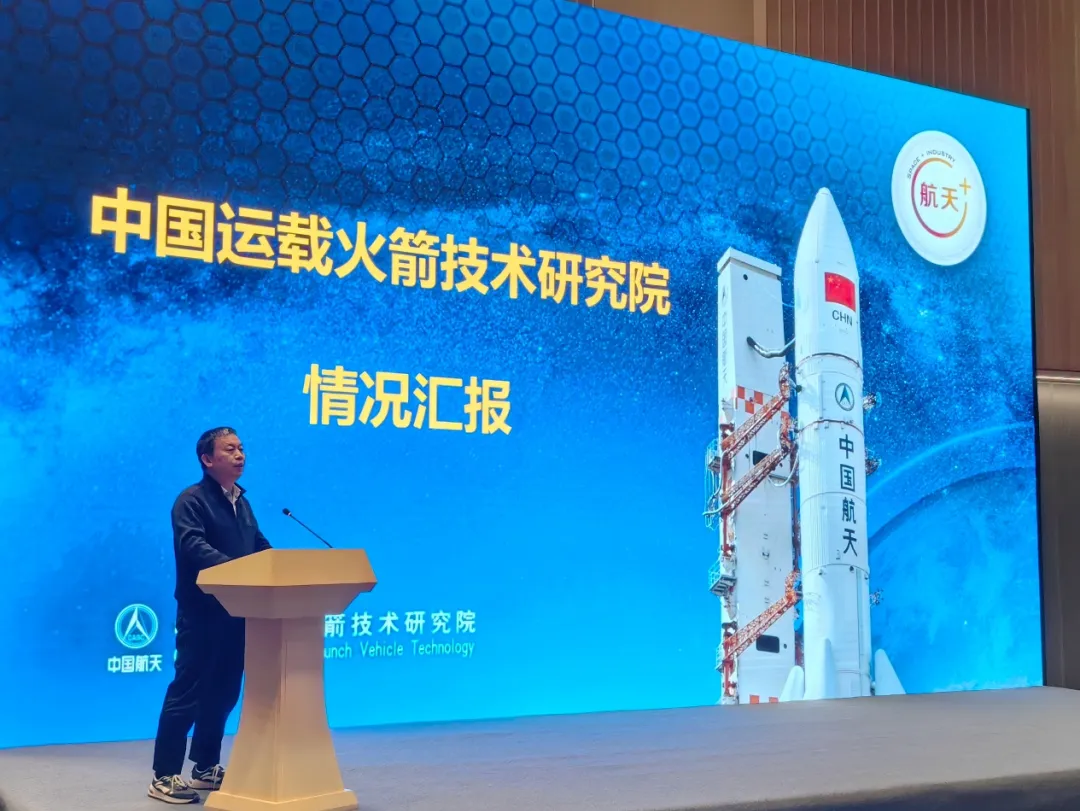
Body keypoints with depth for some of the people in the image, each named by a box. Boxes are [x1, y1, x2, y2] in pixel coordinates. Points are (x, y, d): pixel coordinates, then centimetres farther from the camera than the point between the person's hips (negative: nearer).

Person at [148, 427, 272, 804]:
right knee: (188, 692, -4)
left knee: (223, 692, 14)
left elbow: (260, 548, 16)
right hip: (203, 613, -8)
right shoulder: (191, 500, -8)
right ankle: (164, 777, 4)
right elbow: (193, 546, -24)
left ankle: (206, 768, 26)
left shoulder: (241, 502, 17)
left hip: (237, 613, 8)